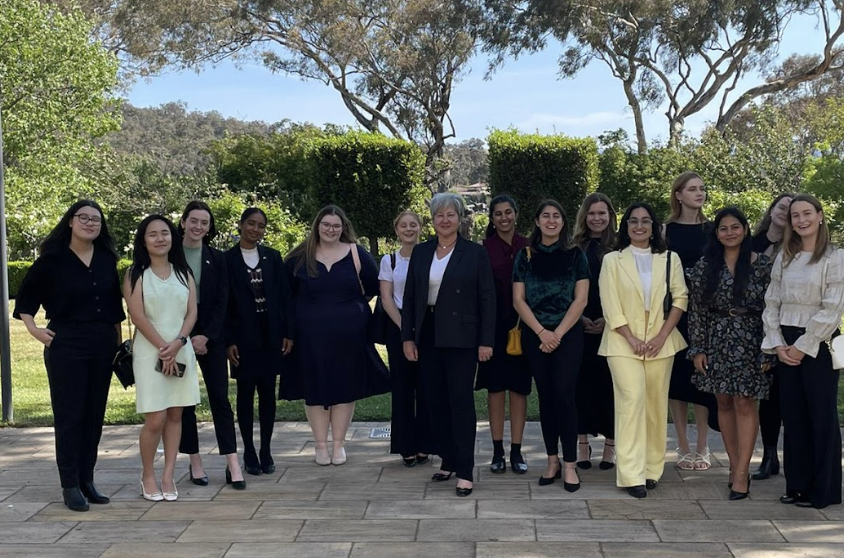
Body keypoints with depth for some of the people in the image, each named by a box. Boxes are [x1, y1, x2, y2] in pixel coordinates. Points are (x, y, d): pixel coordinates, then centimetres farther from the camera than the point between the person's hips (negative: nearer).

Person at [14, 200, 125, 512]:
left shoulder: (107, 259, 7)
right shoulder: (52, 259, -5)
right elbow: (25, 297, 2)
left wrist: (119, 341, 11)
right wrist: (33, 329, -9)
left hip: (102, 346, 5)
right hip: (66, 345, -4)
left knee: (95, 414, 8)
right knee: (69, 415, -1)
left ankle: (87, 480, 18)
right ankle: (70, 485, 5)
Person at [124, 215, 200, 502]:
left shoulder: (183, 272, 10)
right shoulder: (136, 274, 0)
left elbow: (192, 313, 4)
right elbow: (137, 316, -8)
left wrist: (177, 343, -12)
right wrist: (162, 347, -13)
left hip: (181, 352, 4)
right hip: (150, 352, -4)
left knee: (175, 415, 4)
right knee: (155, 419, -7)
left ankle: (168, 475, 12)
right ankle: (147, 475, 11)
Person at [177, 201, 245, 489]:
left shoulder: (217, 259, 5)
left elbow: (222, 302, 1)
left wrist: (206, 336, -10)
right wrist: (185, 338, -8)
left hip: (210, 337, 1)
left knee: (220, 398, -2)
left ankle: (233, 465, -3)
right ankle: (195, 462, 12)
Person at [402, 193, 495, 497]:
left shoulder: (475, 253, -2)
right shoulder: (420, 252, 8)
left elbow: (487, 299, -4)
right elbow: (410, 297, 9)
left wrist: (486, 341, -8)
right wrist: (407, 337, 3)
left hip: (461, 338, -4)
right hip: (427, 336, 4)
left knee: (461, 401, -5)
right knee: (436, 401, 9)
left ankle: (465, 471, -1)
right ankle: (447, 460, 22)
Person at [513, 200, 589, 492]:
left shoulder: (575, 254, 3)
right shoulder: (525, 256, 7)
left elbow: (580, 299, -3)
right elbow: (518, 299, 3)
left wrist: (558, 333, -10)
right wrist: (541, 332, -8)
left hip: (568, 334, -2)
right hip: (535, 335, 2)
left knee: (563, 396, -9)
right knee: (545, 397, 6)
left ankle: (570, 465, -2)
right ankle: (552, 461, 15)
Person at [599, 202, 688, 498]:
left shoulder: (669, 259, 10)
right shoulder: (612, 260, 6)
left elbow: (680, 298, 4)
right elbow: (610, 305, -1)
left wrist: (663, 335, -7)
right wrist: (631, 338, -11)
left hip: (660, 342, 2)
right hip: (624, 342, -2)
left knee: (656, 403, 4)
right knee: (632, 399, -14)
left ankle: (651, 469, 14)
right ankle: (631, 475, -14)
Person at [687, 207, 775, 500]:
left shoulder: (762, 264, -2)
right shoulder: (705, 266, 3)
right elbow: (696, 309, 3)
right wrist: (697, 348, 0)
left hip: (749, 343, -3)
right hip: (716, 342, 3)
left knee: (744, 404, -5)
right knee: (724, 403, 8)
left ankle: (741, 473, -3)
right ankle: (735, 466, 18)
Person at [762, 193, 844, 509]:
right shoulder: (784, 258, 11)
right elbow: (772, 303, 9)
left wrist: (802, 347, -13)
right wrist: (777, 345, -2)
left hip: (818, 345, -5)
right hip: (786, 347, 5)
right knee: (793, 416, 7)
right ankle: (797, 485, 16)